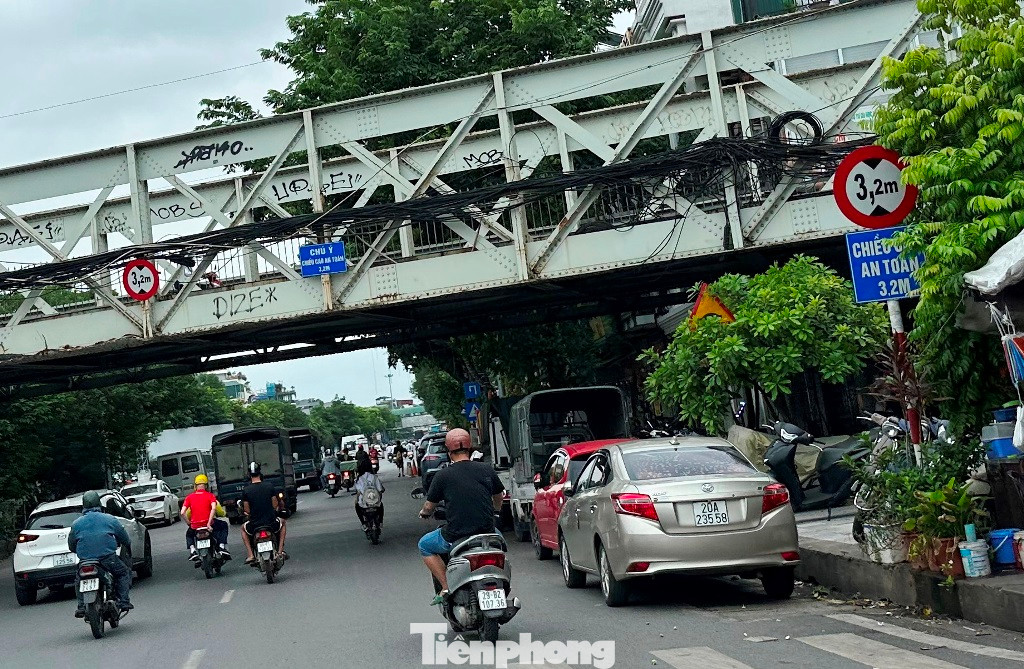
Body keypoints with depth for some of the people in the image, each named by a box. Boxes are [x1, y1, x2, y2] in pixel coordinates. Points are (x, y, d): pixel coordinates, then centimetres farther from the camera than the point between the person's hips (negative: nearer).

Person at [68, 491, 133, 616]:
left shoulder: (76, 524, 8)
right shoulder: (109, 519, 4)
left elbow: (71, 546, 17)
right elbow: (125, 539, 12)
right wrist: (127, 547, 35)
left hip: (85, 560, 2)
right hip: (108, 558, -2)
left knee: (79, 580, 28)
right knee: (124, 573, 19)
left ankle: (81, 606, 12)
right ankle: (123, 601, 5)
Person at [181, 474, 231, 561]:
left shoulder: (189, 497, 4)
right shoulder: (210, 495, 0)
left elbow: (182, 513, -6)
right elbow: (213, 508, -18)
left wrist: (189, 523, 8)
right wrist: (209, 523, -16)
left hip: (194, 526, 2)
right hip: (208, 522, -2)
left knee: (189, 534, 36)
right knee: (224, 526, 28)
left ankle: (192, 551, 12)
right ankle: (222, 547, 11)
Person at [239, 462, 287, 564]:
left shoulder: (246, 490, -8)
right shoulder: (269, 486, -6)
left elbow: (247, 511, -4)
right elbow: (275, 505, 0)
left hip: (254, 526, 0)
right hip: (272, 524, 0)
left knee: (243, 528, 33)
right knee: (282, 522, 34)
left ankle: (251, 555, 18)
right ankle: (280, 551, 21)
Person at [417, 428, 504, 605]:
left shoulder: (442, 475, -8)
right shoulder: (487, 469, 1)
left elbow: (428, 508, 1)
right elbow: (498, 499, 18)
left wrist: (423, 512, 26)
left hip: (456, 537, -4)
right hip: (486, 532, 4)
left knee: (424, 545, 22)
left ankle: (446, 587, 8)